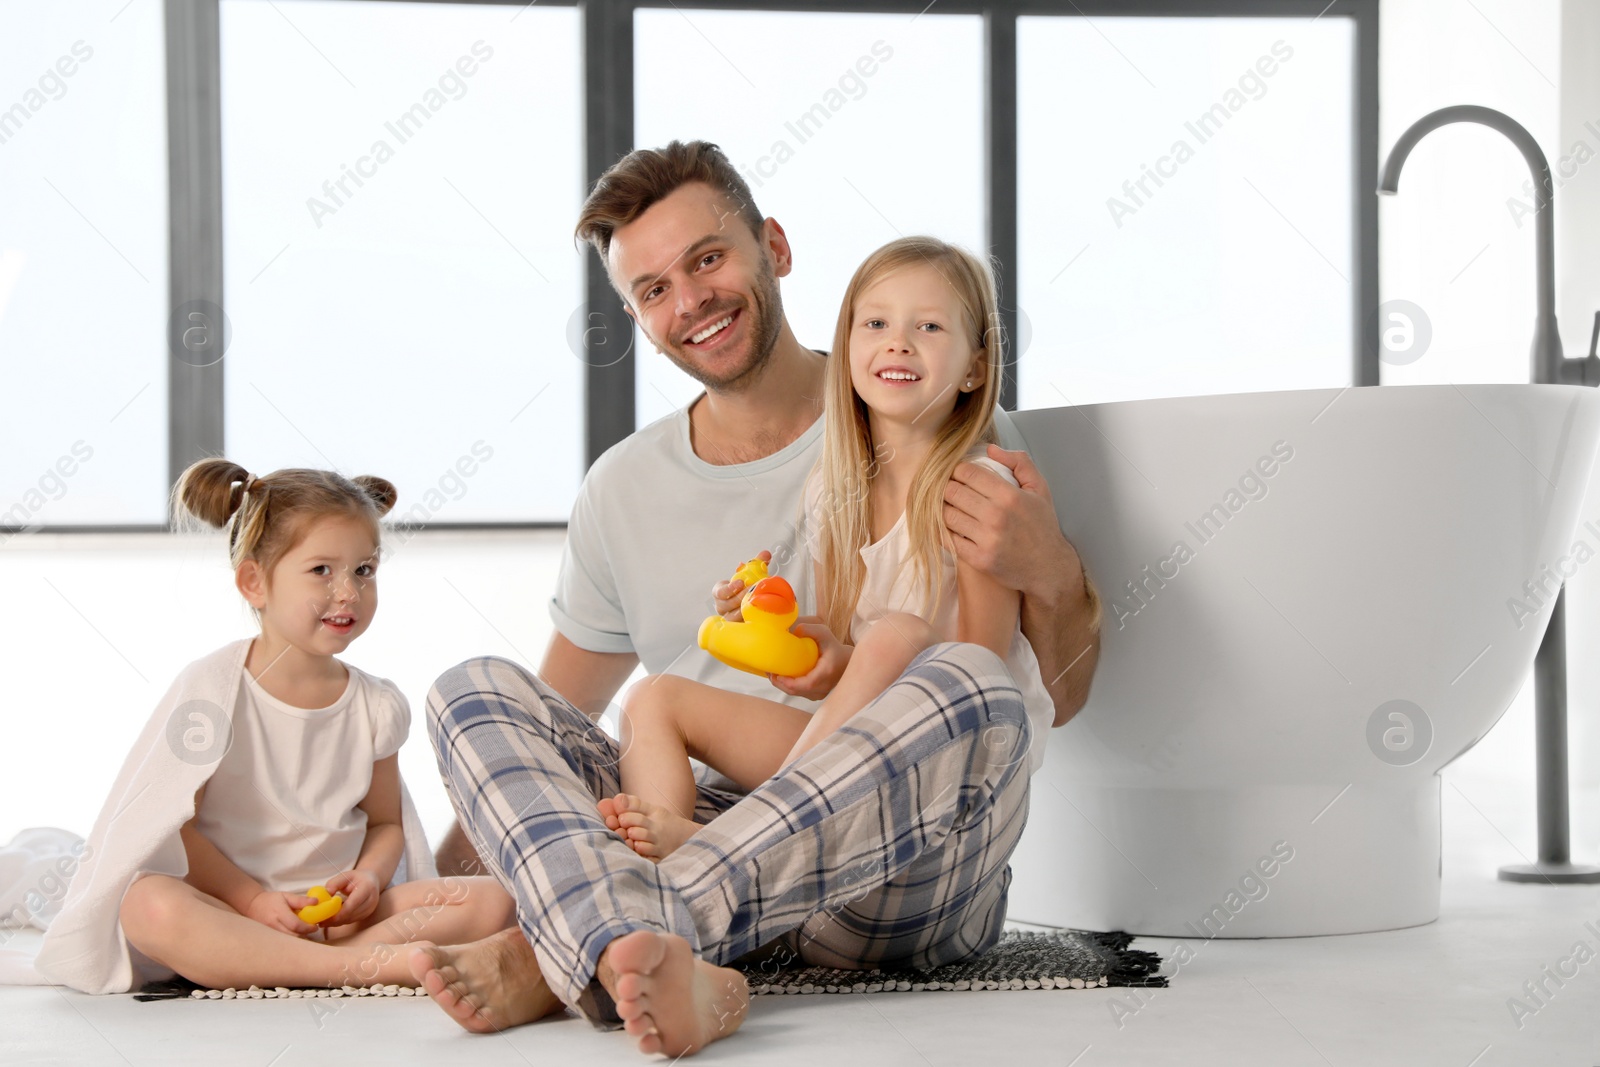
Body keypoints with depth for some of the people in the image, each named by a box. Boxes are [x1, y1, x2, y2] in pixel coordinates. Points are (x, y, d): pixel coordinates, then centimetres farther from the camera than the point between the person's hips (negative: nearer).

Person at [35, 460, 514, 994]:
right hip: (227, 903, -4)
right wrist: (253, 900, -16)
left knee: (492, 900, -16)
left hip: (338, 912, 4)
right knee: (150, 906, -38)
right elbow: (172, 822, -6)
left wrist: (369, 878, -6)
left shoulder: (375, 705, 7)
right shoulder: (212, 688, -4)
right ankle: (366, 963, -38)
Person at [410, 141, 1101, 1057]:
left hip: (904, 884, -3)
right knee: (474, 689, -14)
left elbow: (1061, 698, 7)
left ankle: (560, 957, -40)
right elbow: (554, 714, 23)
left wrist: (1054, 578, -16)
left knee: (969, 683, -32)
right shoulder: (622, 493, 14)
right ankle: (665, 972, -48)